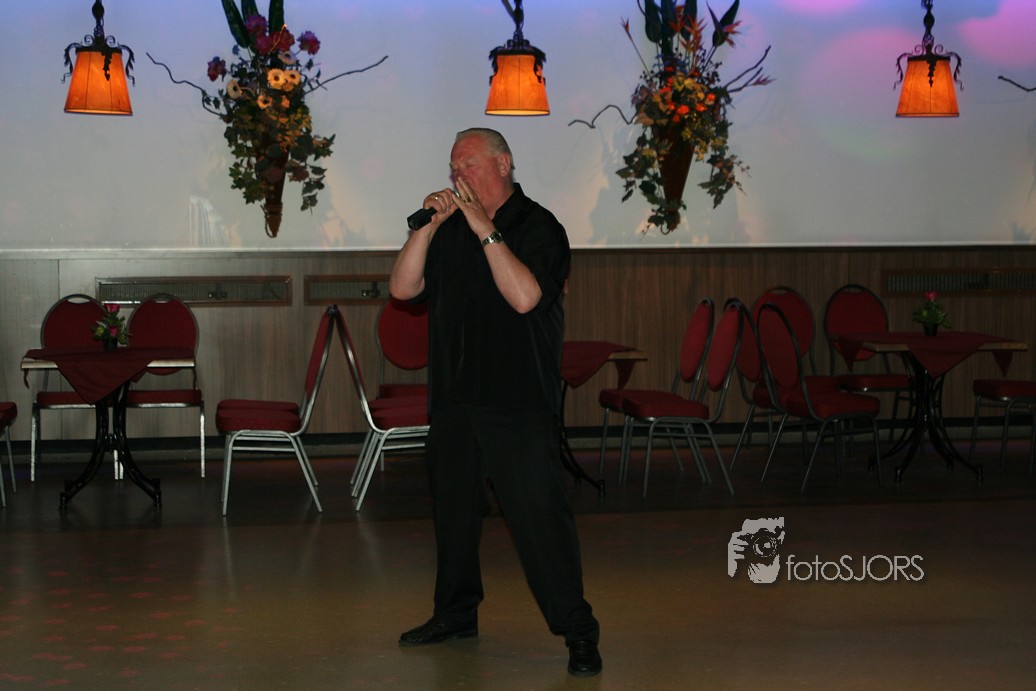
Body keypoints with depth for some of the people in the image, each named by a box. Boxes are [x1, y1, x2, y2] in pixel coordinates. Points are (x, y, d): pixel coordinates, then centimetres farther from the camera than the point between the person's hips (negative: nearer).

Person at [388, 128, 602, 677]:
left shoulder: (538, 228, -5)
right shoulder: (450, 229, 13)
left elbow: (524, 296, -21)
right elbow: (402, 287, 4)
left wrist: (487, 231, -20)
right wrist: (429, 225, -6)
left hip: (519, 404, -6)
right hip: (454, 399, 7)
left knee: (539, 513, -10)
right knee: (453, 508, 15)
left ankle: (578, 631, -4)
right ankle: (455, 613, 31)